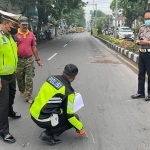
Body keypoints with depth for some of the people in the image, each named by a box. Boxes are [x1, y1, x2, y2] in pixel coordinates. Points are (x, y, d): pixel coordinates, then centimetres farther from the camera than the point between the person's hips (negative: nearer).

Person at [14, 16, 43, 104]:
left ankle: (29, 97, 5)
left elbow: (34, 48, 12)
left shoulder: (31, 34, 5)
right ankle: (22, 91, 39)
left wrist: (38, 59, 12)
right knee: (19, 78, 14)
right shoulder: (15, 34, -7)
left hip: (29, 60, 2)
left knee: (29, 79, 0)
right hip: (18, 60, -2)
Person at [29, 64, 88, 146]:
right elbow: (69, 115, -9)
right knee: (75, 118, 6)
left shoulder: (51, 77, 4)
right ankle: (48, 134, -2)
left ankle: (53, 126, 22)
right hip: (42, 120, -8)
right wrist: (80, 128, 7)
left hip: (33, 113, 8)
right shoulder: (68, 91, -14)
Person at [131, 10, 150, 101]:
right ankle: (140, 92, 23)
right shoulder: (142, 28, 11)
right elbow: (137, 39, 17)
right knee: (141, 74, 12)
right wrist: (139, 42, -3)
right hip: (141, 53, 7)